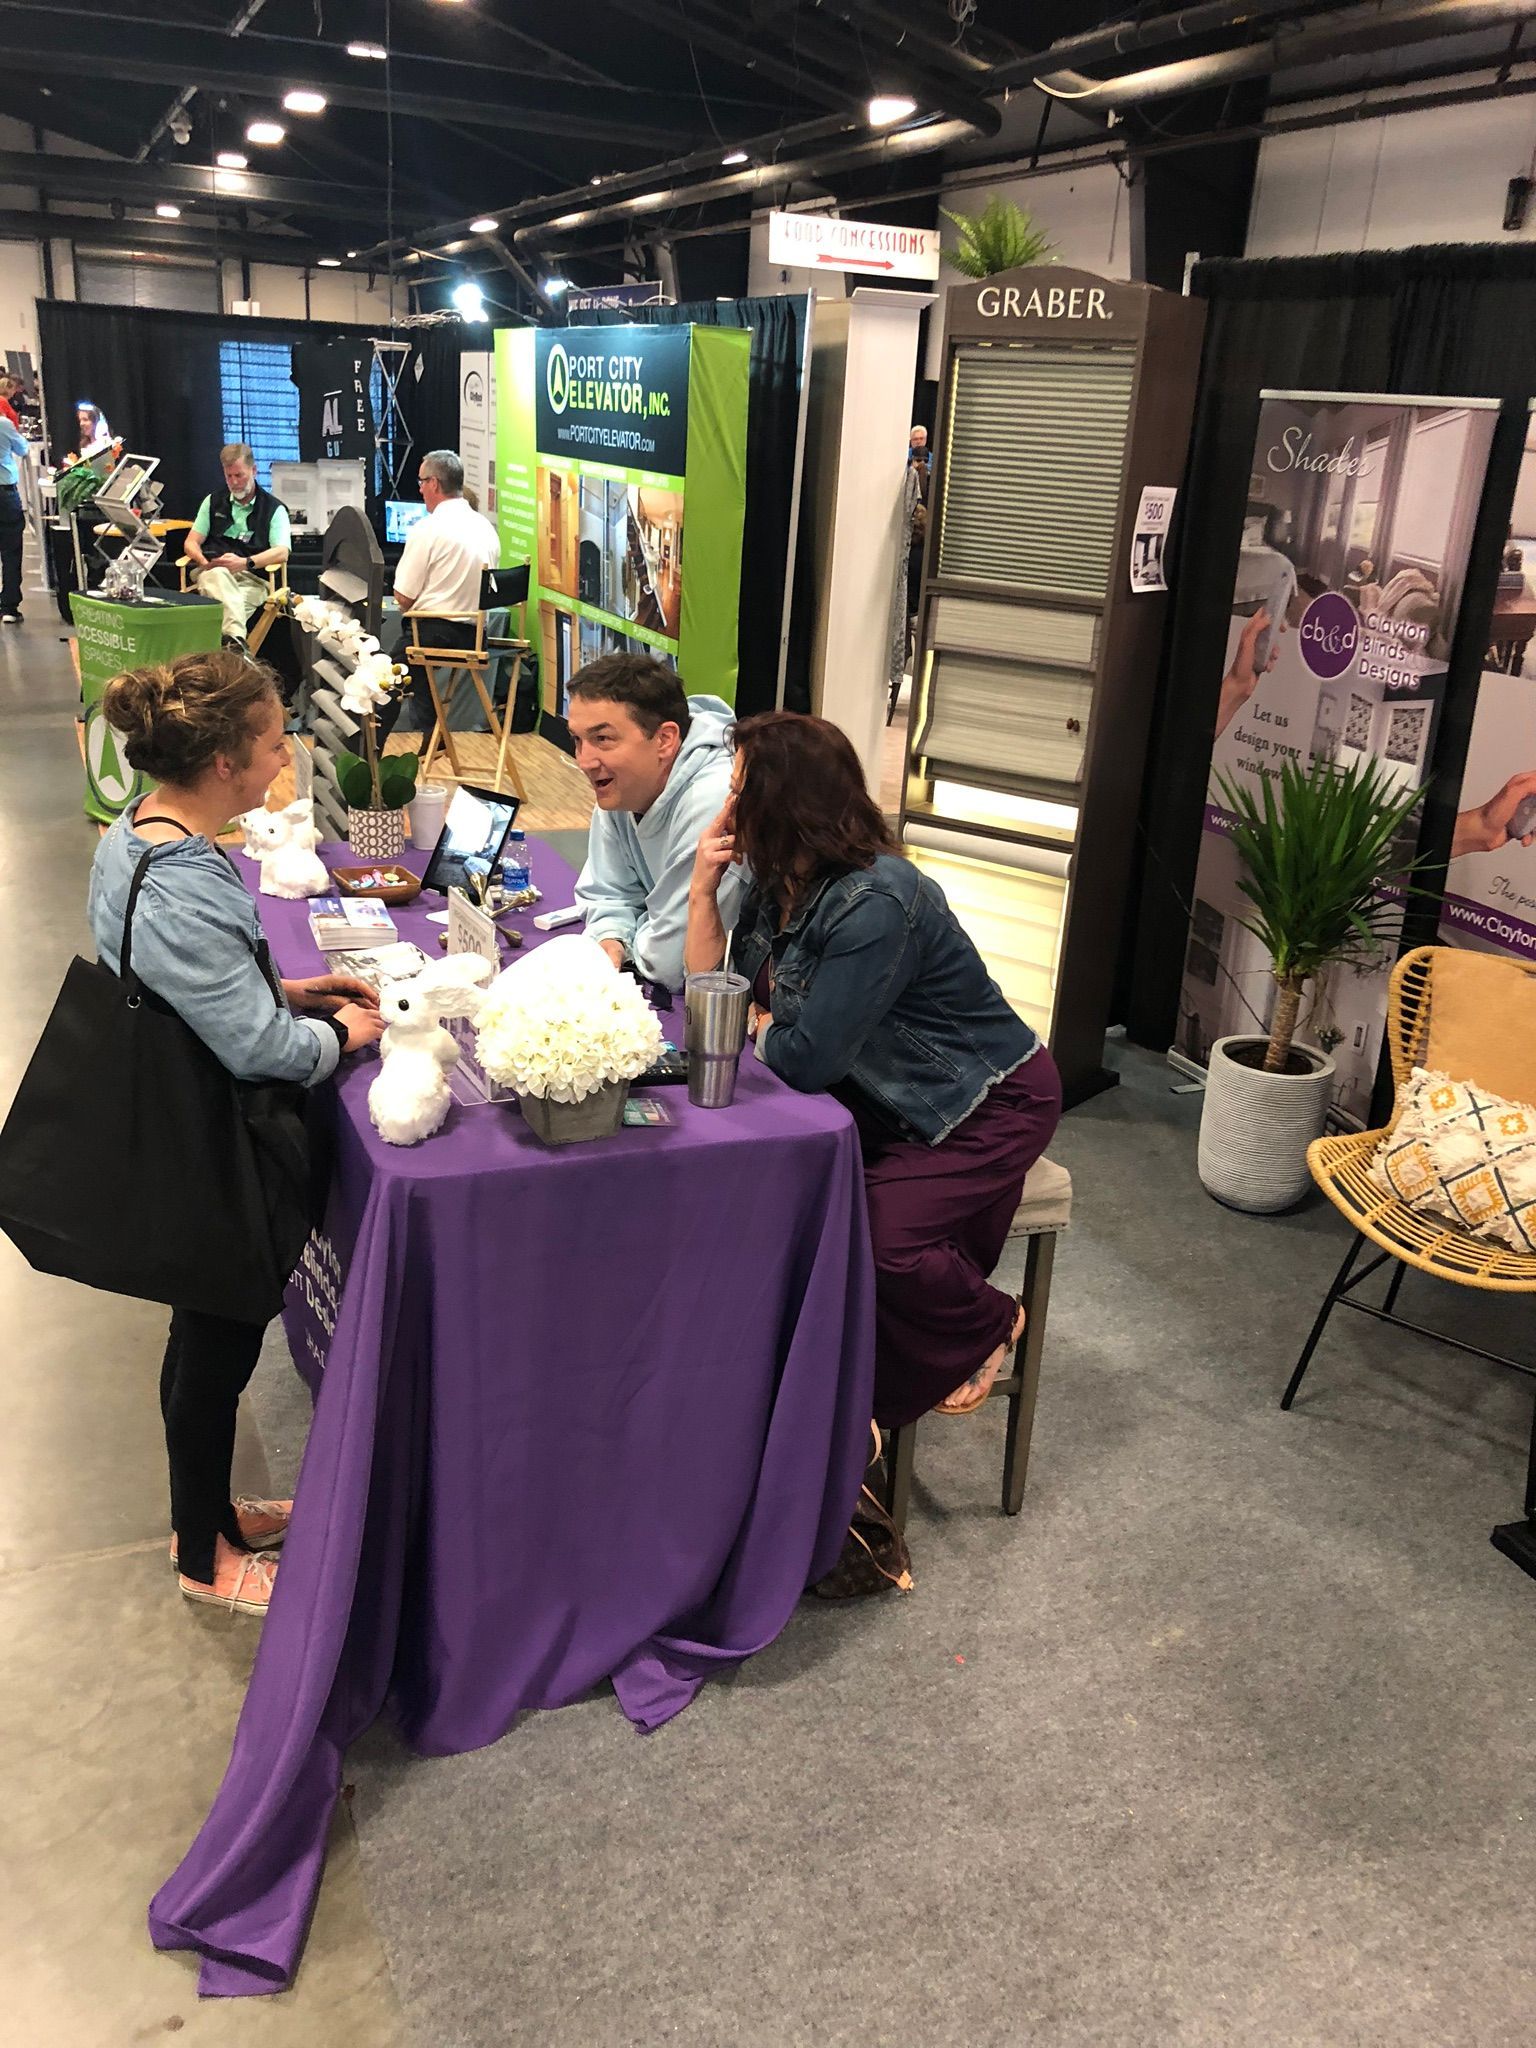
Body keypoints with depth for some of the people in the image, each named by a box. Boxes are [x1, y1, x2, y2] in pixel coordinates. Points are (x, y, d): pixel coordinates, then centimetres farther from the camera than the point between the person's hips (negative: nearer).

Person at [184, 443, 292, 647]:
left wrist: (245, 562, -17)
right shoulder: (213, 501, 24)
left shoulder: (274, 508, 13)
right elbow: (191, 542, 20)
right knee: (219, 575, -39)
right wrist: (203, 560, -6)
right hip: (211, 571, 0)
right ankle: (236, 640, -62)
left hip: (251, 579, 0)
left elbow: (281, 553, -1)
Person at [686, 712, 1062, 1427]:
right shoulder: (778, 886, -1)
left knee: (879, 1235, -27)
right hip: (886, 1096, 8)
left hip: (989, 1103, -8)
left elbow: (807, 1059, -29)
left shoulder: (875, 904, -29)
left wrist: (756, 1022, -8)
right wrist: (703, 888, -9)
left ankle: (987, 1327, 7)